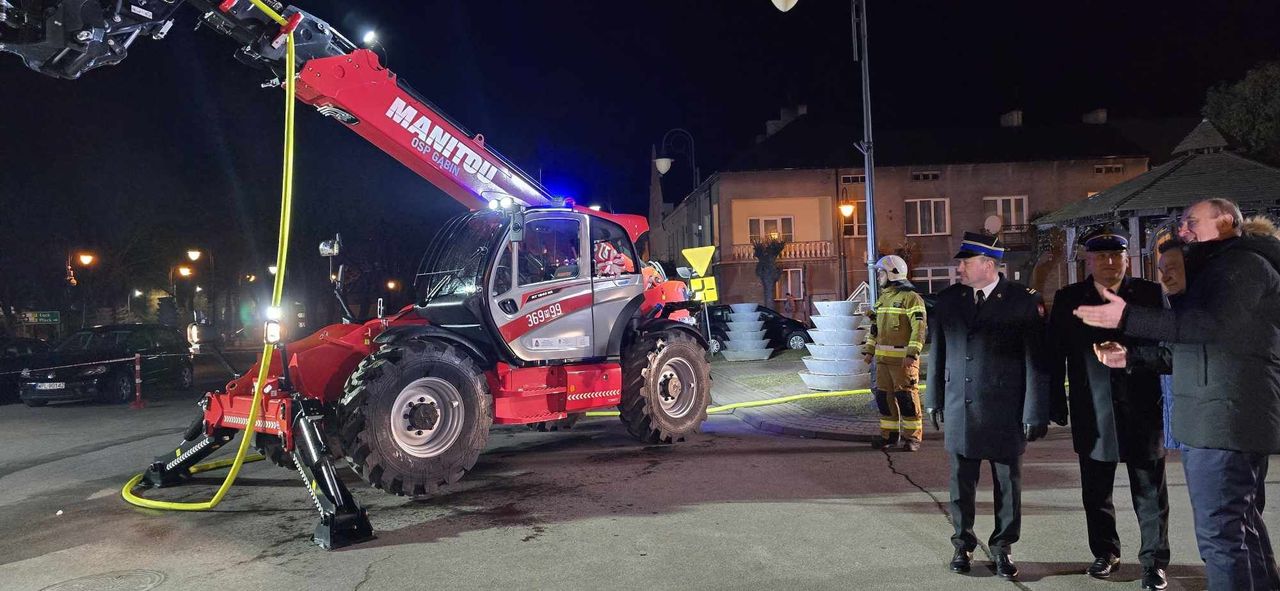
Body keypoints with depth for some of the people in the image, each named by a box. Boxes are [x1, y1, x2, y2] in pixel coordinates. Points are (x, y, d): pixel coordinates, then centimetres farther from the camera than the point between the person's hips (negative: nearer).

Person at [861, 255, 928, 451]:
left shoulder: (910, 297, -9)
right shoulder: (882, 298, 17)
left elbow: (919, 328, -16)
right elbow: (875, 328, 23)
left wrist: (912, 354, -22)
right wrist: (869, 350, 15)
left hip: (903, 359, -8)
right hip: (883, 358, 8)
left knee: (907, 397, -4)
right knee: (884, 396, 10)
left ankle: (913, 436, 5)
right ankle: (889, 434, 20)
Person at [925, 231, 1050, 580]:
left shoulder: (1024, 301, -7)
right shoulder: (948, 300, 3)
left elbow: (1037, 361, -7)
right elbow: (937, 352, 10)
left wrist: (1035, 413, -9)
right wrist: (935, 400, 10)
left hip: (1005, 412, -2)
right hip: (959, 409, 3)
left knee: (1008, 482, 10)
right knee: (961, 482, 10)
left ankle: (1003, 547, 27)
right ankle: (963, 545, 27)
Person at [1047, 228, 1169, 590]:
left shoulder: (1151, 294, 2)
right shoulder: (1068, 299, 5)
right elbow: (1055, 355, 6)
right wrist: (1057, 404, 3)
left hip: (1143, 412, -1)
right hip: (1092, 416, 2)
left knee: (1150, 493, 5)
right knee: (1096, 493, 12)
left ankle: (1154, 562, 18)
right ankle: (1105, 553, 28)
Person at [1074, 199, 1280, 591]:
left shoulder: (1243, 263, -9)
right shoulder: (1218, 269, 23)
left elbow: (1213, 323, -27)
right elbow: (1194, 349, 22)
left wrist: (1128, 318, -26)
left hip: (1225, 417, -11)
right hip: (1222, 417, 11)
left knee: (1220, 532, -9)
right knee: (1242, 524, 17)